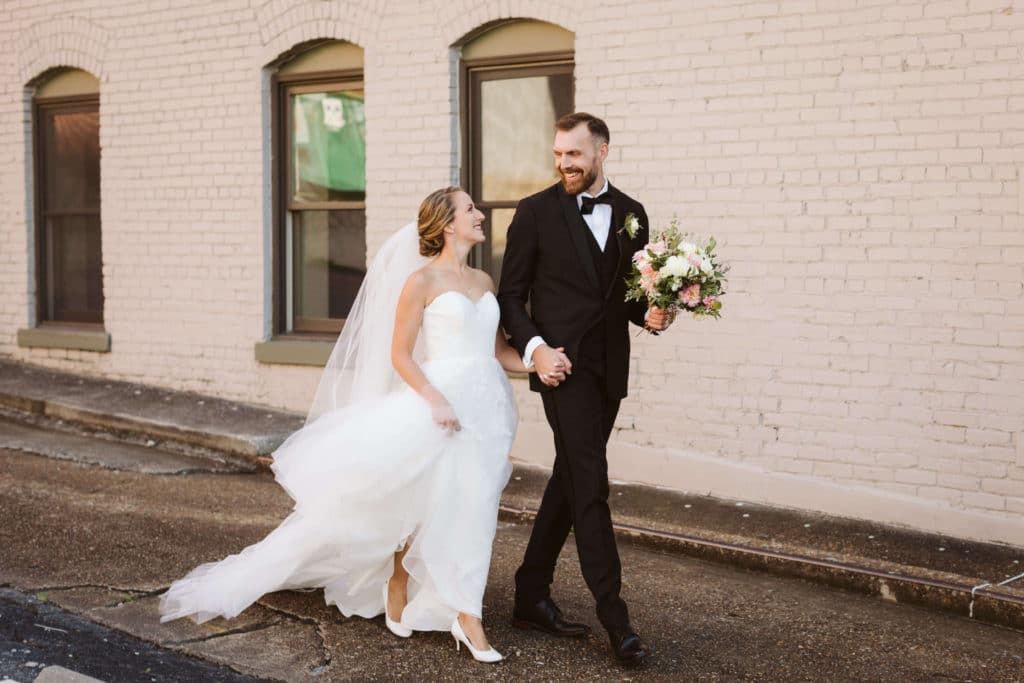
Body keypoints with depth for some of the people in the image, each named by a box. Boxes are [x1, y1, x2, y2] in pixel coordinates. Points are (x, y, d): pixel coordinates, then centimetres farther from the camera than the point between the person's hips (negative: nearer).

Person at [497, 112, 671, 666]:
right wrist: (535, 348, -15)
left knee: (570, 481, 11)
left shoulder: (631, 214, 10)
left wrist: (650, 314, -6)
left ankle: (531, 596, 23)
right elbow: (511, 294, 0)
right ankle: (614, 616, -9)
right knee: (590, 483, -11)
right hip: (562, 363, -5)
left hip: (608, 369, 5)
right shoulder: (536, 212, -2)